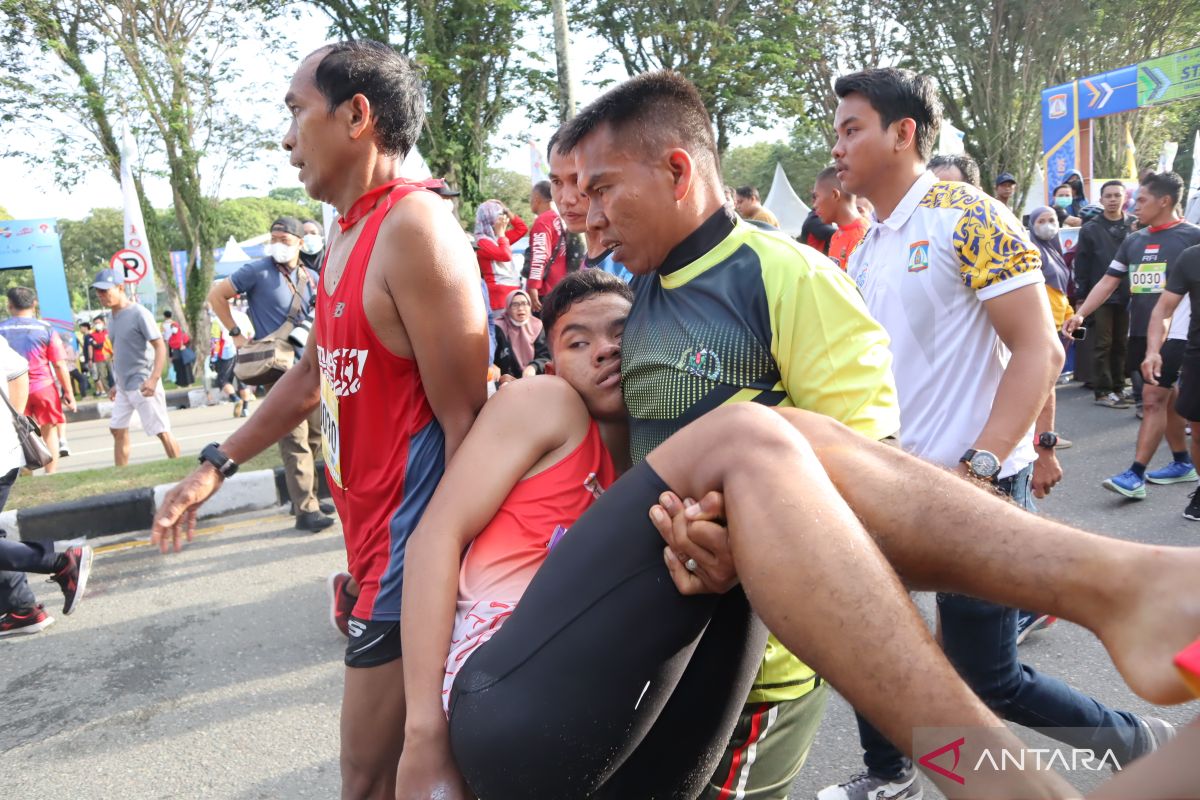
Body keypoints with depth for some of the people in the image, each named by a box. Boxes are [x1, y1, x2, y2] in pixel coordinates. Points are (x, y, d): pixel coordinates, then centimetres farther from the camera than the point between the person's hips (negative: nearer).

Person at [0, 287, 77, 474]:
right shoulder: (45, 328, -7)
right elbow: (59, 364, -7)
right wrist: (68, 392, 1)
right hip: (43, 387, -1)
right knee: (49, 430, 12)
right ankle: (51, 473, 11)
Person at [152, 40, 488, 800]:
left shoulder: (413, 226, -18)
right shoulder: (348, 233, 11)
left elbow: (465, 419, -20)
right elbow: (316, 372, 22)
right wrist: (215, 467, 24)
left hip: (413, 550, -9)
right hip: (374, 538, 9)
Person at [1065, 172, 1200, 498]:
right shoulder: (1132, 241, 12)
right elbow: (1108, 281, 10)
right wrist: (1080, 314, -3)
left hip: (1174, 333, -6)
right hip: (1139, 332, 6)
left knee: (1153, 399, -11)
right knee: (1165, 398, 15)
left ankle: (1135, 475, -13)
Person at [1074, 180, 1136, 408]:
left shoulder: (1135, 225, 6)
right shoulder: (1090, 229, 1)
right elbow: (1082, 265, 0)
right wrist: (1081, 297, -4)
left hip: (1127, 296, 2)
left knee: (1121, 345, 8)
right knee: (1102, 346, 0)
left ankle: (1118, 388, 17)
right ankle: (1103, 391, 4)